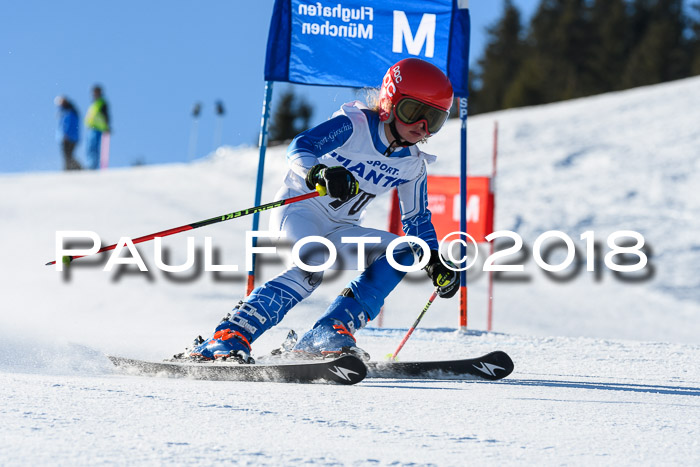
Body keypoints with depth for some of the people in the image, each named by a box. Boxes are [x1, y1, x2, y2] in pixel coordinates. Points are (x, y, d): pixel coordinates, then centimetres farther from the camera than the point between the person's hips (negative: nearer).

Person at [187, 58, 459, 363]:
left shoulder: (413, 165, 4)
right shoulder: (354, 124, -14)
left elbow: (417, 219, 17)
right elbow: (299, 148, -27)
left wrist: (435, 261, 2)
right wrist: (319, 173, -48)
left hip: (339, 230, 7)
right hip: (298, 210, -7)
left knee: (403, 252, -12)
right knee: (309, 268, -34)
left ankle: (330, 332, -20)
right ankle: (229, 336, -38)